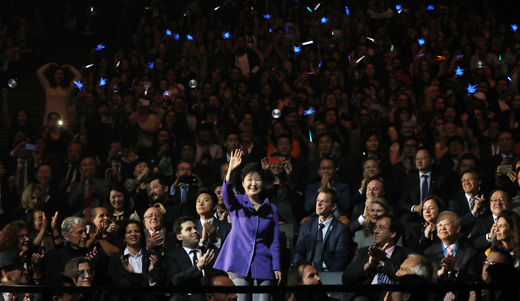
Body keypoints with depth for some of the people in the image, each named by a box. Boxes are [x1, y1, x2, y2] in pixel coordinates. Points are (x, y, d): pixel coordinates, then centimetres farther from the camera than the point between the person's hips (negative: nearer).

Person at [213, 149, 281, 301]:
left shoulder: (271, 209, 10)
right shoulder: (237, 202, 4)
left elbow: (274, 241, 11)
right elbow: (226, 192, -20)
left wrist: (276, 267, 3)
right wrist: (230, 171, -38)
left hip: (262, 265, 2)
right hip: (239, 264, -2)